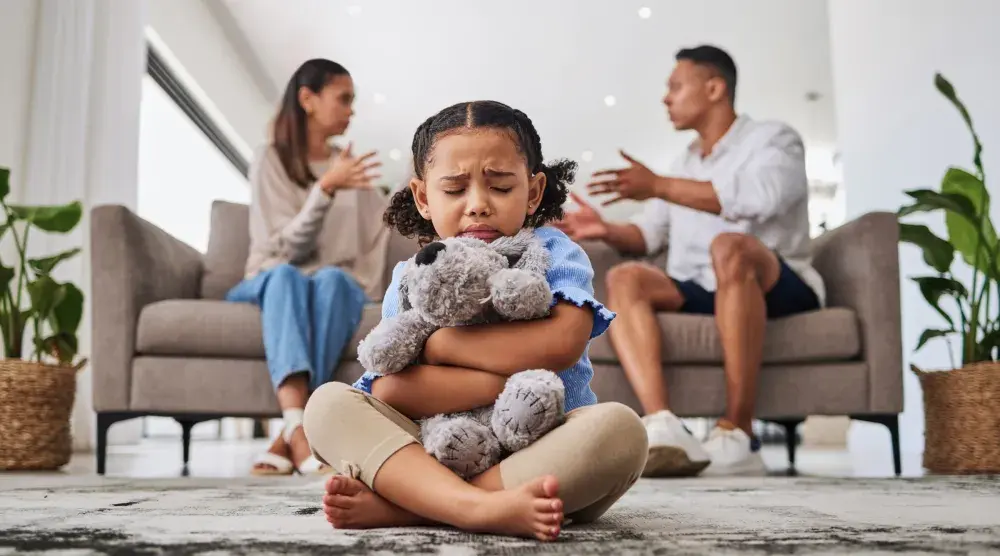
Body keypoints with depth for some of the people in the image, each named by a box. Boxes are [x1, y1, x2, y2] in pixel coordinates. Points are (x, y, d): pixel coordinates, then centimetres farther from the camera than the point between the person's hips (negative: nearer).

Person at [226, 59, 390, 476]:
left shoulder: (348, 165, 18)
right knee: (286, 275, -38)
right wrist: (326, 188, -21)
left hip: (337, 287, 3)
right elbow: (290, 248, -9)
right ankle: (300, 432, -54)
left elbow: (388, 222, 27)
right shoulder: (270, 159, 3)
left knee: (332, 277, -34)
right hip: (270, 286, -2)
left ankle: (288, 438, -43)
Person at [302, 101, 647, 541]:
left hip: (543, 455, -1)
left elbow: (561, 343, -23)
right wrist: (521, 372, -20)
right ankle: (480, 508, -40)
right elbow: (391, 392, -15)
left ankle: (400, 507, -30)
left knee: (619, 428, -31)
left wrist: (432, 341, -13)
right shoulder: (412, 278, 2)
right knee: (329, 402, -16)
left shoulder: (552, 253, -1)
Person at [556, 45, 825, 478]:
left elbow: (756, 198, -18)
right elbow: (648, 234, 15)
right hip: (699, 292, 5)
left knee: (729, 246, -37)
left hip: (778, 286, -5)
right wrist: (606, 230, -6)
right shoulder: (683, 164, 24)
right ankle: (662, 427, -42)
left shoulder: (774, 139, 5)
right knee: (625, 278, -22)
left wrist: (658, 186, -21)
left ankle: (738, 434, -36)